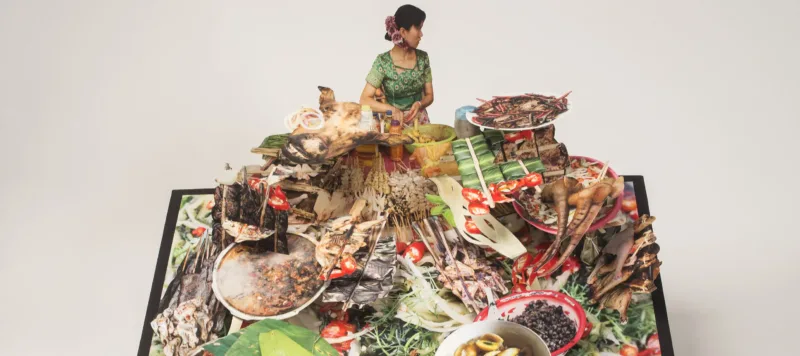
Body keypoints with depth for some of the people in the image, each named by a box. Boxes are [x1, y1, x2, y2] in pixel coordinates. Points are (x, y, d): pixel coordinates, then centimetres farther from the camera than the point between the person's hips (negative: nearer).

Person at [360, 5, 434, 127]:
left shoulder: (423, 58, 1)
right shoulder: (383, 62, -11)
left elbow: (429, 95, 7)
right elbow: (364, 100, -12)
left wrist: (419, 104, -15)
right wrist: (392, 109, -27)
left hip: (420, 122, 3)